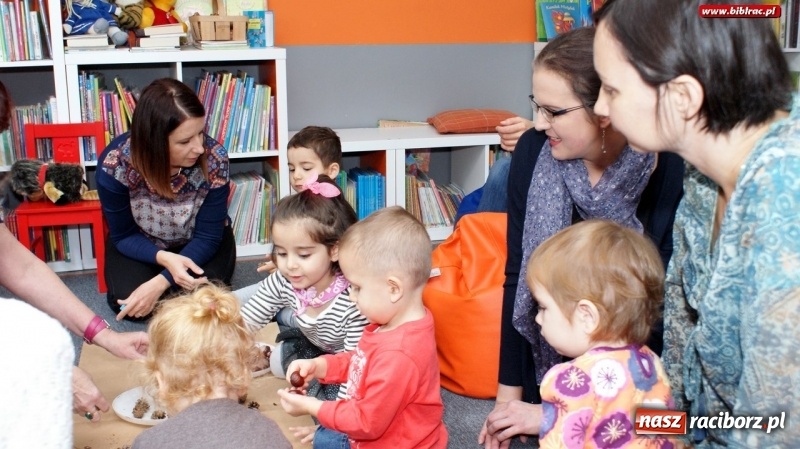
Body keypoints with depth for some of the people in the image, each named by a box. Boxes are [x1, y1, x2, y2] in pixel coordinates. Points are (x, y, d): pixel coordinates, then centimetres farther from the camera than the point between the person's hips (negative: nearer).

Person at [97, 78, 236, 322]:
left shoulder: (214, 159, -32)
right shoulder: (115, 164, -30)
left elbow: (207, 236, -23)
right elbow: (124, 236, -17)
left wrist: (161, 282, -35)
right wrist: (164, 258, -38)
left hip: (197, 243, 0)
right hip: (140, 243, 0)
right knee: (128, 304, -24)